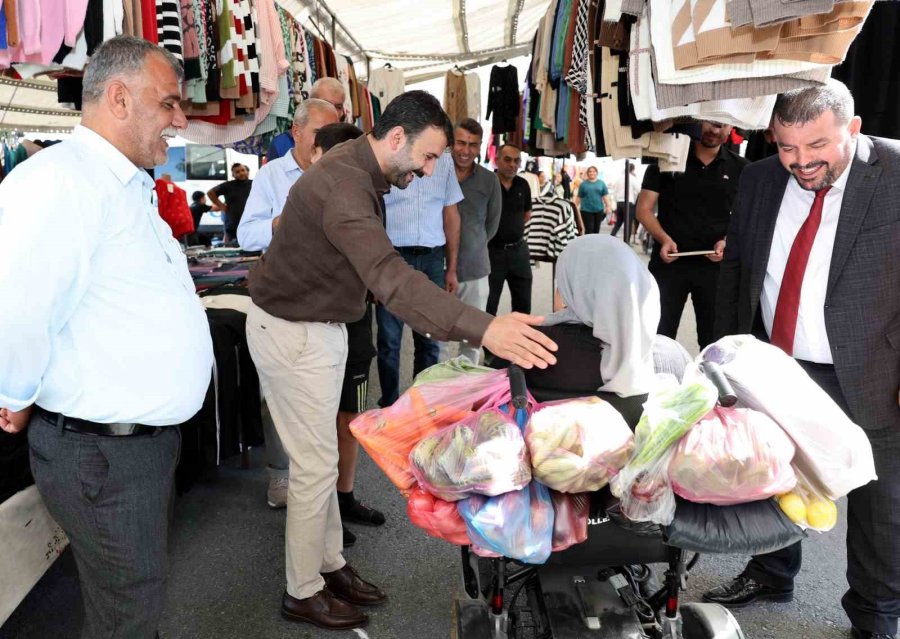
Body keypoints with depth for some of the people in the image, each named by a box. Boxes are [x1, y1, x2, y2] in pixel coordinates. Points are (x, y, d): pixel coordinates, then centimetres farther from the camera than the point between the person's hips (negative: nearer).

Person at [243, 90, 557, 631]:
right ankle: (302, 594, 17)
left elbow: (375, 261, 9)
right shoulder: (344, 185, -29)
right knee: (316, 467, 0)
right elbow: (389, 275, -45)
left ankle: (330, 564, 31)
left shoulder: (360, 170, 4)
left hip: (319, 326, 10)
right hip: (293, 335, -10)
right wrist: (482, 328, -55)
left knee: (321, 457, 17)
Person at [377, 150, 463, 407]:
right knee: (389, 341, 4)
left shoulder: (443, 159, 10)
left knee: (429, 340, 10)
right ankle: (390, 406, 16)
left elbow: (451, 215, 14)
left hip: (432, 258, 4)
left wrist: (451, 268, 12)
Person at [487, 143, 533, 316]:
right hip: (492, 250, -5)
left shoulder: (523, 185, 5)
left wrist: (511, 227, 9)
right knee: (488, 304, 6)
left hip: (519, 250, 5)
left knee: (523, 303, 13)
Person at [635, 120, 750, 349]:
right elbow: (644, 208, 1)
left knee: (714, 339, 10)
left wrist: (728, 241, -10)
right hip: (669, 261, -1)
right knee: (659, 336, 2)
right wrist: (664, 239, -17)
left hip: (714, 264, 1)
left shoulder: (740, 169, 6)